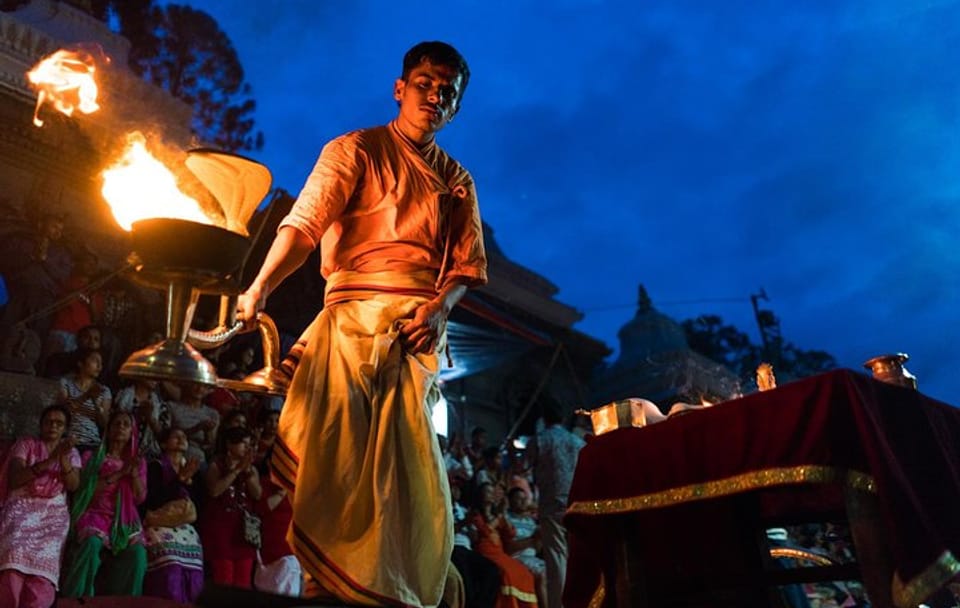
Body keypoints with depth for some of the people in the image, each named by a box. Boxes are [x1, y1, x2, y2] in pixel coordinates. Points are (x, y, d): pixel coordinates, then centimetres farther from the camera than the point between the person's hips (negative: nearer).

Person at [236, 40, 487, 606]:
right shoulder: (355, 150, 7)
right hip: (356, 318, -3)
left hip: (423, 331, 4)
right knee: (337, 454, -8)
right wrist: (259, 289, -24)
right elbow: (304, 223, -8)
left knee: (414, 475, 1)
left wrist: (440, 307, -10)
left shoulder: (458, 180, 20)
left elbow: (469, 263, 12)